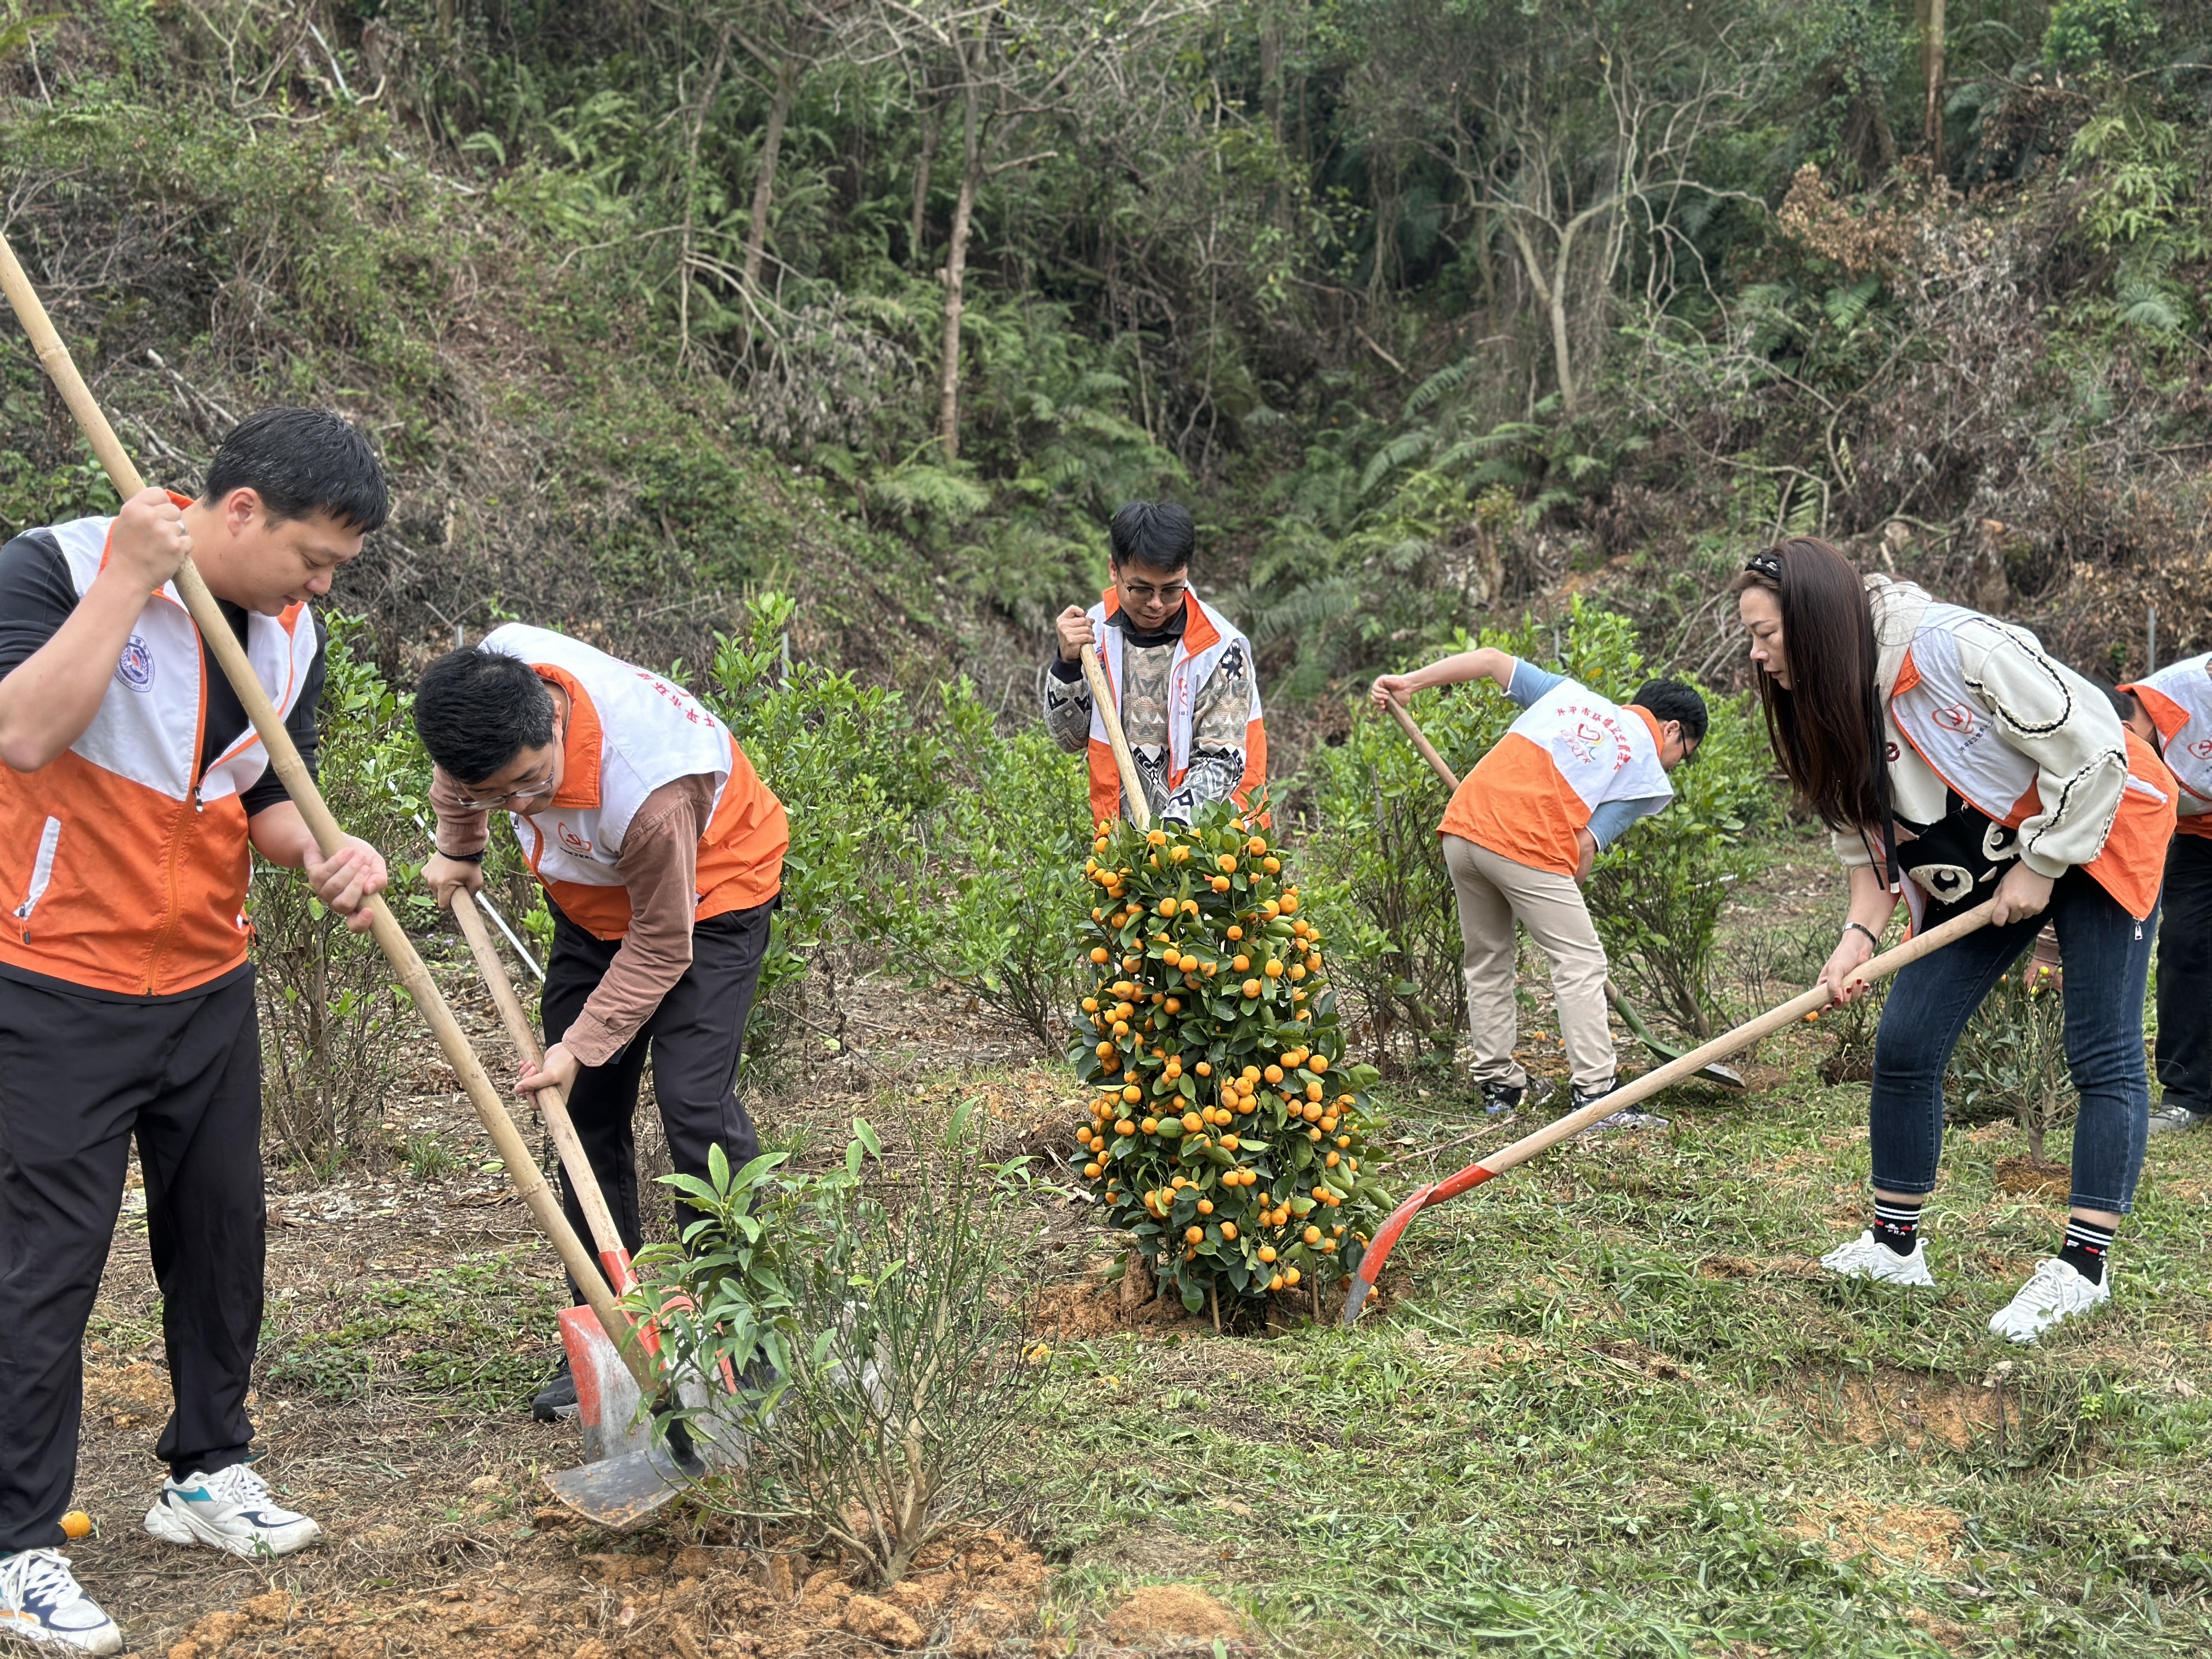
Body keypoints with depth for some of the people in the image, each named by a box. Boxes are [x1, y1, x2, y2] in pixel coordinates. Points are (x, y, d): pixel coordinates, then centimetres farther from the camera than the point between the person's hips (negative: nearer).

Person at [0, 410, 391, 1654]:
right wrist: (130, 579, -28)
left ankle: (208, 1473, 33)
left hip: (209, 985, 6)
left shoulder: (292, 634, 4)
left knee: (223, 1236, 14)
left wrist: (324, 852, -9)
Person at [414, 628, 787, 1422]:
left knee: (693, 1101, -19)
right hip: (595, 896, 7)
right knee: (586, 1108, 3)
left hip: (708, 892, -7)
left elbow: (661, 947, -27)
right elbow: (460, 767, 3)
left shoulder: (647, 785, -42)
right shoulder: (490, 680, -26)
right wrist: (459, 848, 9)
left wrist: (582, 1044, -24)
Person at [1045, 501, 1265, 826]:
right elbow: (1071, 738, 8)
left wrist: (1176, 823, -23)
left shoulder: (1220, 649, -8)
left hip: (1205, 831, -3)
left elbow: (1222, 762, -8)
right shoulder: (1097, 628, 4)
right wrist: (1067, 664, -7)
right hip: (1118, 833, 3)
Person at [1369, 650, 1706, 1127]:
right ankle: (1594, 1096, -3)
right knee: (1580, 963, 3)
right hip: (1528, 847, -6)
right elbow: (1586, 845, 0)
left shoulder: (1569, 693, 24)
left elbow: (1492, 660, 21)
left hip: (1462, 826, 6)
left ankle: (1497, 1084, 22)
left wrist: (1410, 682, 24)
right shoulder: (1647, 774, 10)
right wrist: (1564, 900, 11)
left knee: (1485, 961, 18)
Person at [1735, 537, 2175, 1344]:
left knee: (2103, 1058, -6)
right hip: (1976, 872, 7)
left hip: (2094, 833, -7)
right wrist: (1861, 934, -17)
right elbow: (1867, 838, -1)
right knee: (1904, 1043, 0)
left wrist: (2040, 865, -20)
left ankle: (2084, 1266, 1)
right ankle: (1894, 1244, 12)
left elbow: (2091, 747, -27)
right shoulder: (1825, 712, -8)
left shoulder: (1955, 645, -32)